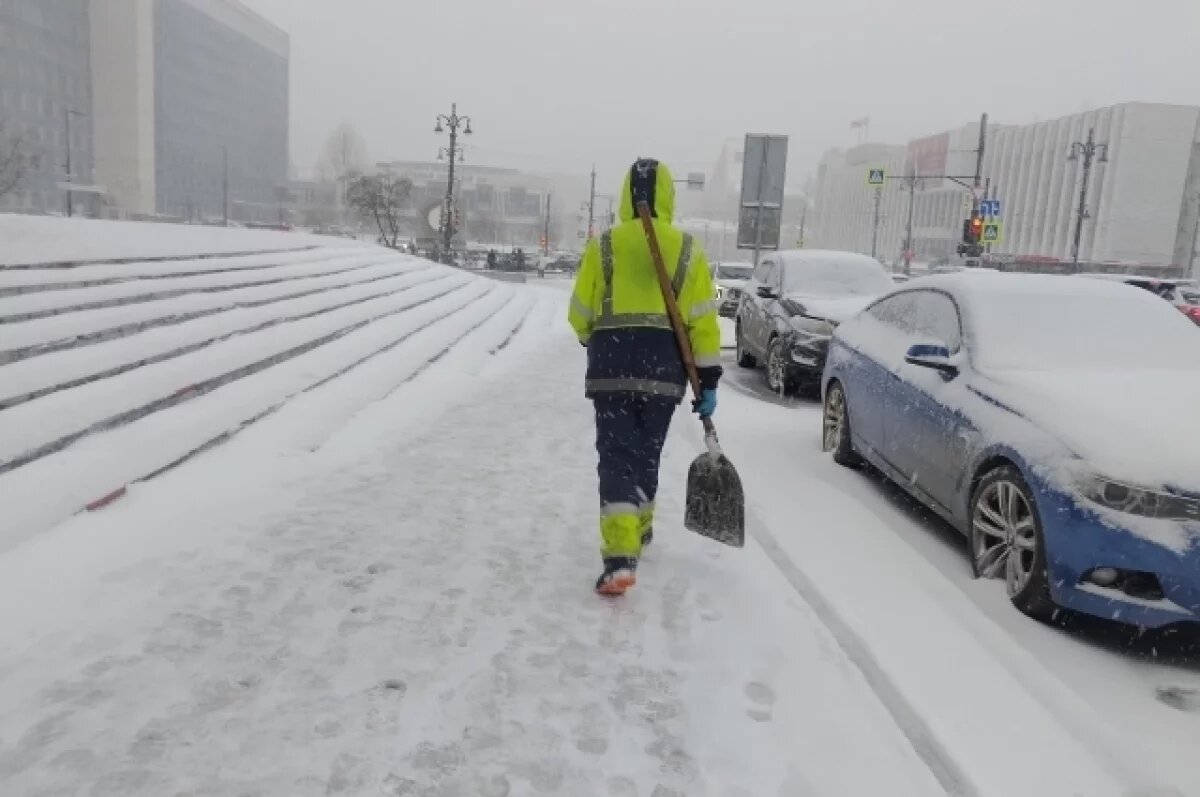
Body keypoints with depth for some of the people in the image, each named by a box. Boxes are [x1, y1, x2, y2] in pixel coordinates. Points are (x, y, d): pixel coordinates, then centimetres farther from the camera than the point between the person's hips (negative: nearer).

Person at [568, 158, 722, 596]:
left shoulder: (602, 245, -1)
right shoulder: (688, 250, 2)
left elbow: (580, 315, 4)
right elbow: (703, 321, 0)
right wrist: (709, 380, 5)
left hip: (611, 367, -2)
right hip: (664, 370, 2)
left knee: (617, 456, -2)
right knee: (646, 452, 20)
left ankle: (620, 556, -15)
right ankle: (639, 529, 39)